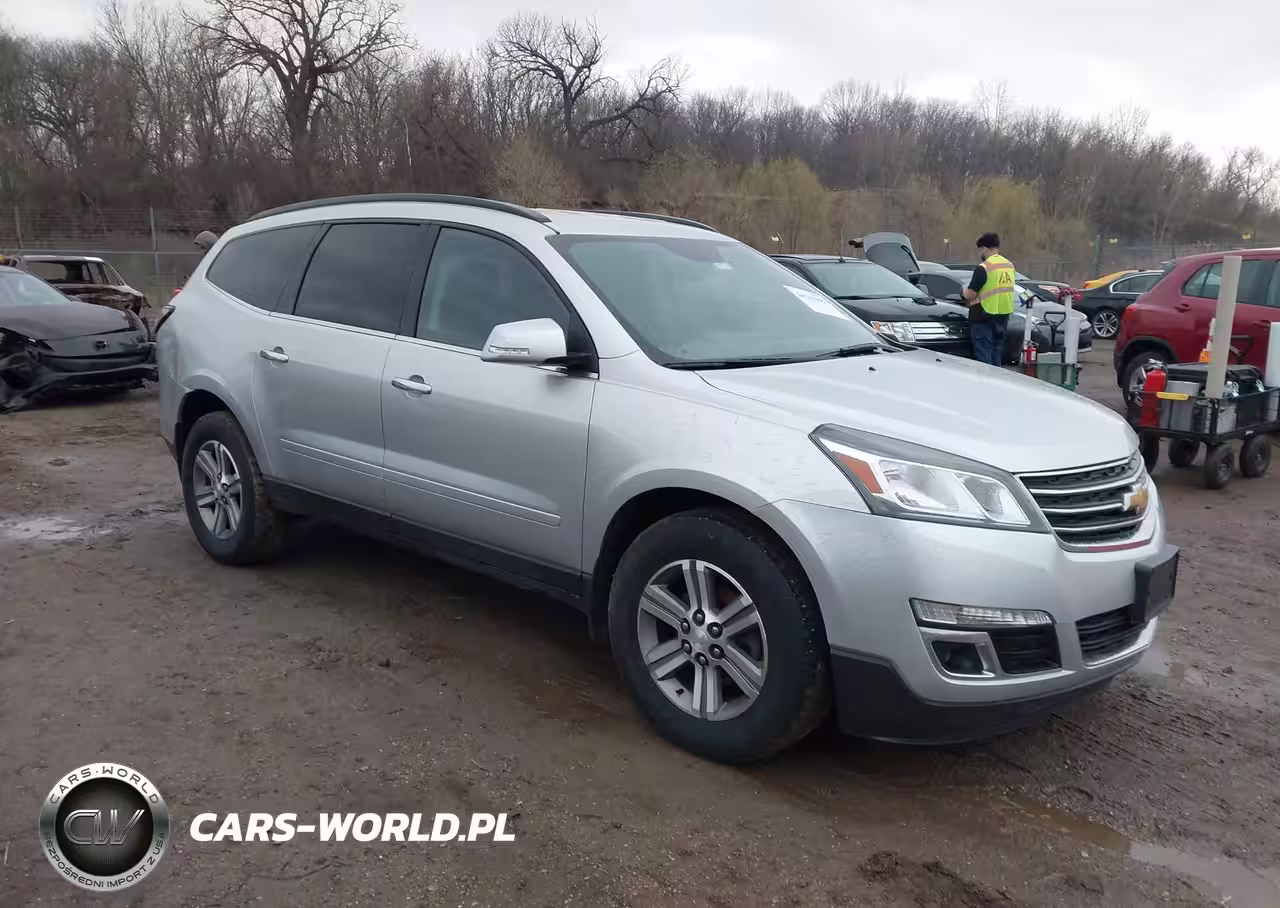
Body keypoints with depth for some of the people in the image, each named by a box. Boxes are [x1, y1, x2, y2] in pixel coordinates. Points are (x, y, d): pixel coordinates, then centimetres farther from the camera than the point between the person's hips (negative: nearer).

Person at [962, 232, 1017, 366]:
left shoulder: (983, 268, -16)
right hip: (1003, 315, 8)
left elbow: (970, 295, -18)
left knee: (983, 355, -3)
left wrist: (964, 291, 3)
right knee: (996, 356, 16)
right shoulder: (1010, 265, 8)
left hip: (984, 317, -8)